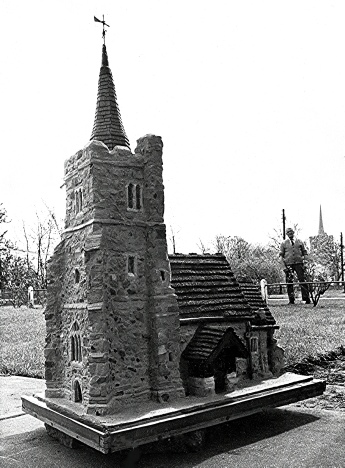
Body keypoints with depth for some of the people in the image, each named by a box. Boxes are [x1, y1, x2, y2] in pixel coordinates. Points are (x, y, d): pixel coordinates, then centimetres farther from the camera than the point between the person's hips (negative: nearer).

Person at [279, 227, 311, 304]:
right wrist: (283, 266, -5)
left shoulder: (299, 242, 12)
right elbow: (281, 256, 5)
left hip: (299, 263, 0)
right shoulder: (284, 243, 8)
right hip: (288, 264, 0)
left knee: (302, 281, -5)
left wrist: (305, 262, 2)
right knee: (289, 282, -1)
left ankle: (306, 298, -1)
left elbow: (305, 253, 14)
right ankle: (291, 300, 6)